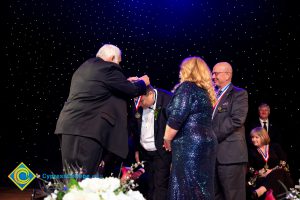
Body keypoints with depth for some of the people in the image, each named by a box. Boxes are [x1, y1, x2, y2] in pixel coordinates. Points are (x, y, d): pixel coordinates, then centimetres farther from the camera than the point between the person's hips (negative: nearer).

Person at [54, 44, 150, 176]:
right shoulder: (108, 68, -5)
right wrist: (142, 82, 18)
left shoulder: (85, 67, 23)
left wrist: (126, 82, 35)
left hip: (69, 126, 9)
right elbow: (132, 91, -2)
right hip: (86, 128, -9)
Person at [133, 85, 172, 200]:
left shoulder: (168, 100, -19)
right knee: (149, 185, 11)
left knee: (160, 186, -8)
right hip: (145, 152, 6)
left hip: (162, 152, -5)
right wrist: (137, 149, 13)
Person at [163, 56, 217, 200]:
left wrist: (167, 139, -3)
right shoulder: (205, 91, 20)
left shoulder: (187, 87, -6)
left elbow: (176, 117, -16)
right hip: (206, 143, 9)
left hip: (190, 145, -9)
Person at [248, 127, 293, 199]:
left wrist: (272, 170, -10)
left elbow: (283, 162, 4)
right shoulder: (251, 151, 13)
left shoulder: (275, 147, 12)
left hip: (279, 174, -1)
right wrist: (262, 172, -12)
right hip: (262, 178, 1)